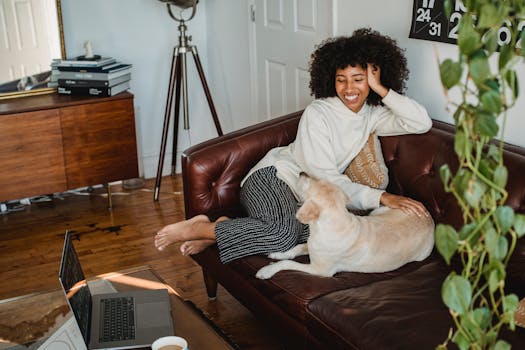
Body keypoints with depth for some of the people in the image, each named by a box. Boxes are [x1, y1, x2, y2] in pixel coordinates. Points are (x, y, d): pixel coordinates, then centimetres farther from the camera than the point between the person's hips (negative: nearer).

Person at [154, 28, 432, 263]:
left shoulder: (373, 115, 4)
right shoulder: (317, 113, -15)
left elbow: (422, 124, -9)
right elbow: (325, 176, -19)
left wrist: (381, 89, -14)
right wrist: (381, 197, -27)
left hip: (305, 196, 7)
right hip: (271, 178, -7)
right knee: (283, 233, -39)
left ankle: (223, 230, -14)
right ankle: (198, 228, -17)